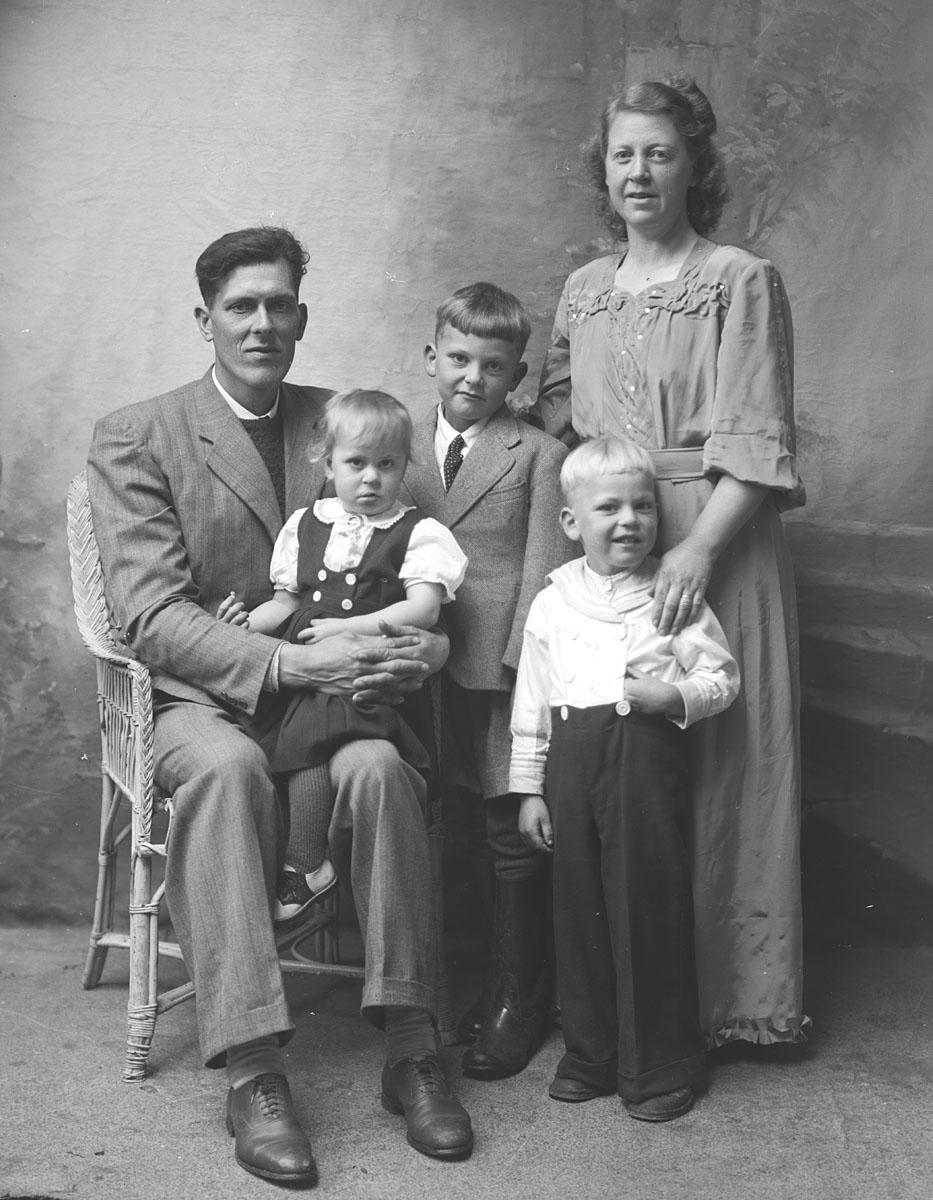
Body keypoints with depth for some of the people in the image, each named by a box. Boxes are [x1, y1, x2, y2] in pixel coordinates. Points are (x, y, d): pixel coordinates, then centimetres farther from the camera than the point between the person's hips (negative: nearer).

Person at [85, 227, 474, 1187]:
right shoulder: (135, 438, 0)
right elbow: (150, 614, -11)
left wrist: (427, 641, -13)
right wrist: (289, 662, -26)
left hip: (335, 687, 2)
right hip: (201, 698, -2)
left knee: (380, 766, -30)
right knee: (225, 768, -35)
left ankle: (410, 1052, -20)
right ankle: (251, 1073, -30)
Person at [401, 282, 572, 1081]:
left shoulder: (538, 455, 0)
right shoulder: (402, 450, 13)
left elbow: (544, 571, -6)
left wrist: (517, 664, -13)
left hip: (504, 672, -4)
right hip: (423, 669, 4)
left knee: (515, 836, 2)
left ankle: (522, 1001, 15)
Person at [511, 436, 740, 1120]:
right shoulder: (553, 603, 9)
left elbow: (723, 678, 3)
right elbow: (531, 705, 12)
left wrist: (675, 695, -17)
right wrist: (529, 789, 9)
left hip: (647, 753, -3)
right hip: (572, 755, 3)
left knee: (650, 902, -1)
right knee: (580, 904, 9)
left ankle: (664, 1066, 14)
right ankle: (591, 1056, 23)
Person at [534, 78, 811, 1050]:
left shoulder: (741, 283, -2)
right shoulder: (583, 290, 14)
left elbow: (754, 447, -9)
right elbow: (558, 419, 17)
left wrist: (697, 549, -20)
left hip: (714, 543, -4)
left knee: (715, 761, 0)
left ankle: (726, 995, 14)